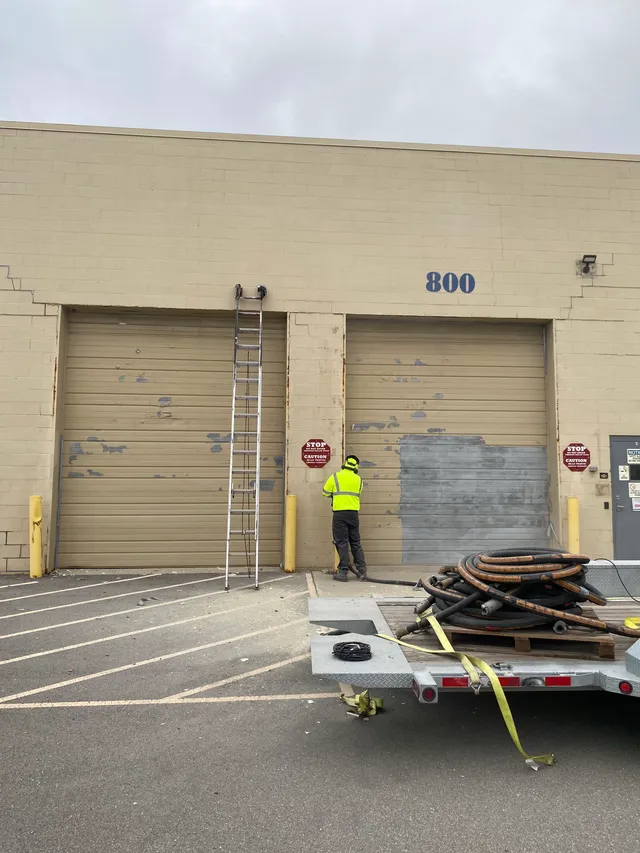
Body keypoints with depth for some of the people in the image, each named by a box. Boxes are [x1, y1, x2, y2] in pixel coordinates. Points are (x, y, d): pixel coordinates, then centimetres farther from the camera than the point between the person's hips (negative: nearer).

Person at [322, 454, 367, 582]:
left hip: (340, 513, -3)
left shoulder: (335, 477, -1)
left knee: (342, 543, -1)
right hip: (354, 513, 3)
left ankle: (343, 572, -2)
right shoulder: (358, 479, 8)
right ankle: (361, 570, 15)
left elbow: (325, 492, 6)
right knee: (355, 542, 13)